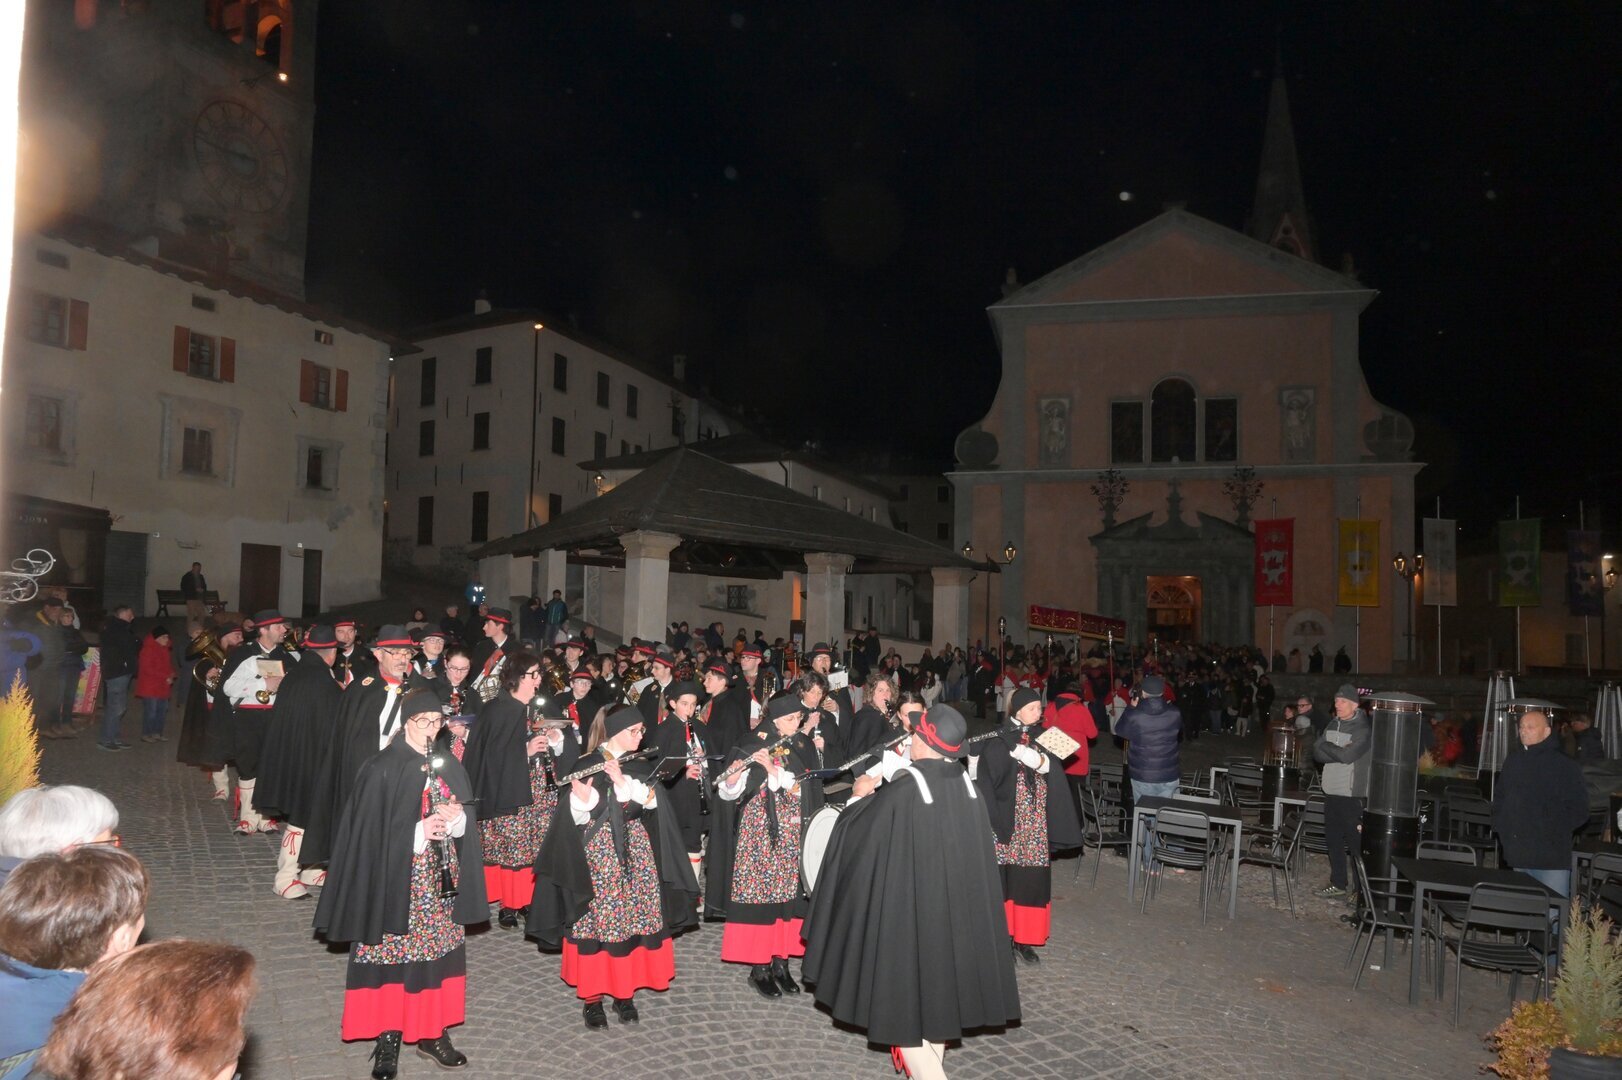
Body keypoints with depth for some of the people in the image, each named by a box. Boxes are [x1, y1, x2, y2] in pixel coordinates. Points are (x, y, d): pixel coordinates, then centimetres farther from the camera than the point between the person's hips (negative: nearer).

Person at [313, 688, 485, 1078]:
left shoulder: (448, 765, 6)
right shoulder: (382, 770, -11)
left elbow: (466, 823, 10)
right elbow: (370, 832, -13)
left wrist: (456, 818, -12)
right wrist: (419, 833, -22)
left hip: (442, 880, 5)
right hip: (396, 880, -5)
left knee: (438, 949, 10)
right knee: (392, 953, 0)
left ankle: (432, 1031, 24)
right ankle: (388, 1038, 15)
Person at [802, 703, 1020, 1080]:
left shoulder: (902, 790, -21)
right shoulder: (966, 785, -3)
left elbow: (859, 831, -7)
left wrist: (861, 797, 13)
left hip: (910, 905, -6)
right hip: (958, 905, 6)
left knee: (908, 988, 6)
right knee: (940, 979, 20)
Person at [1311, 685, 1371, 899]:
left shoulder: (1363, 729, -11)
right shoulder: (1333, 725, 10)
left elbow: (1348, 755, -22)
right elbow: (1317, 753, 3)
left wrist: (1326, 746, -8)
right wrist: (1338, 752, -13)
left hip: (1352, 793, -7)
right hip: (1331, 790, 7)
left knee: (1355, 841, -4)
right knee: (1333, 839, 13)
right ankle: (1338, 883, 24)